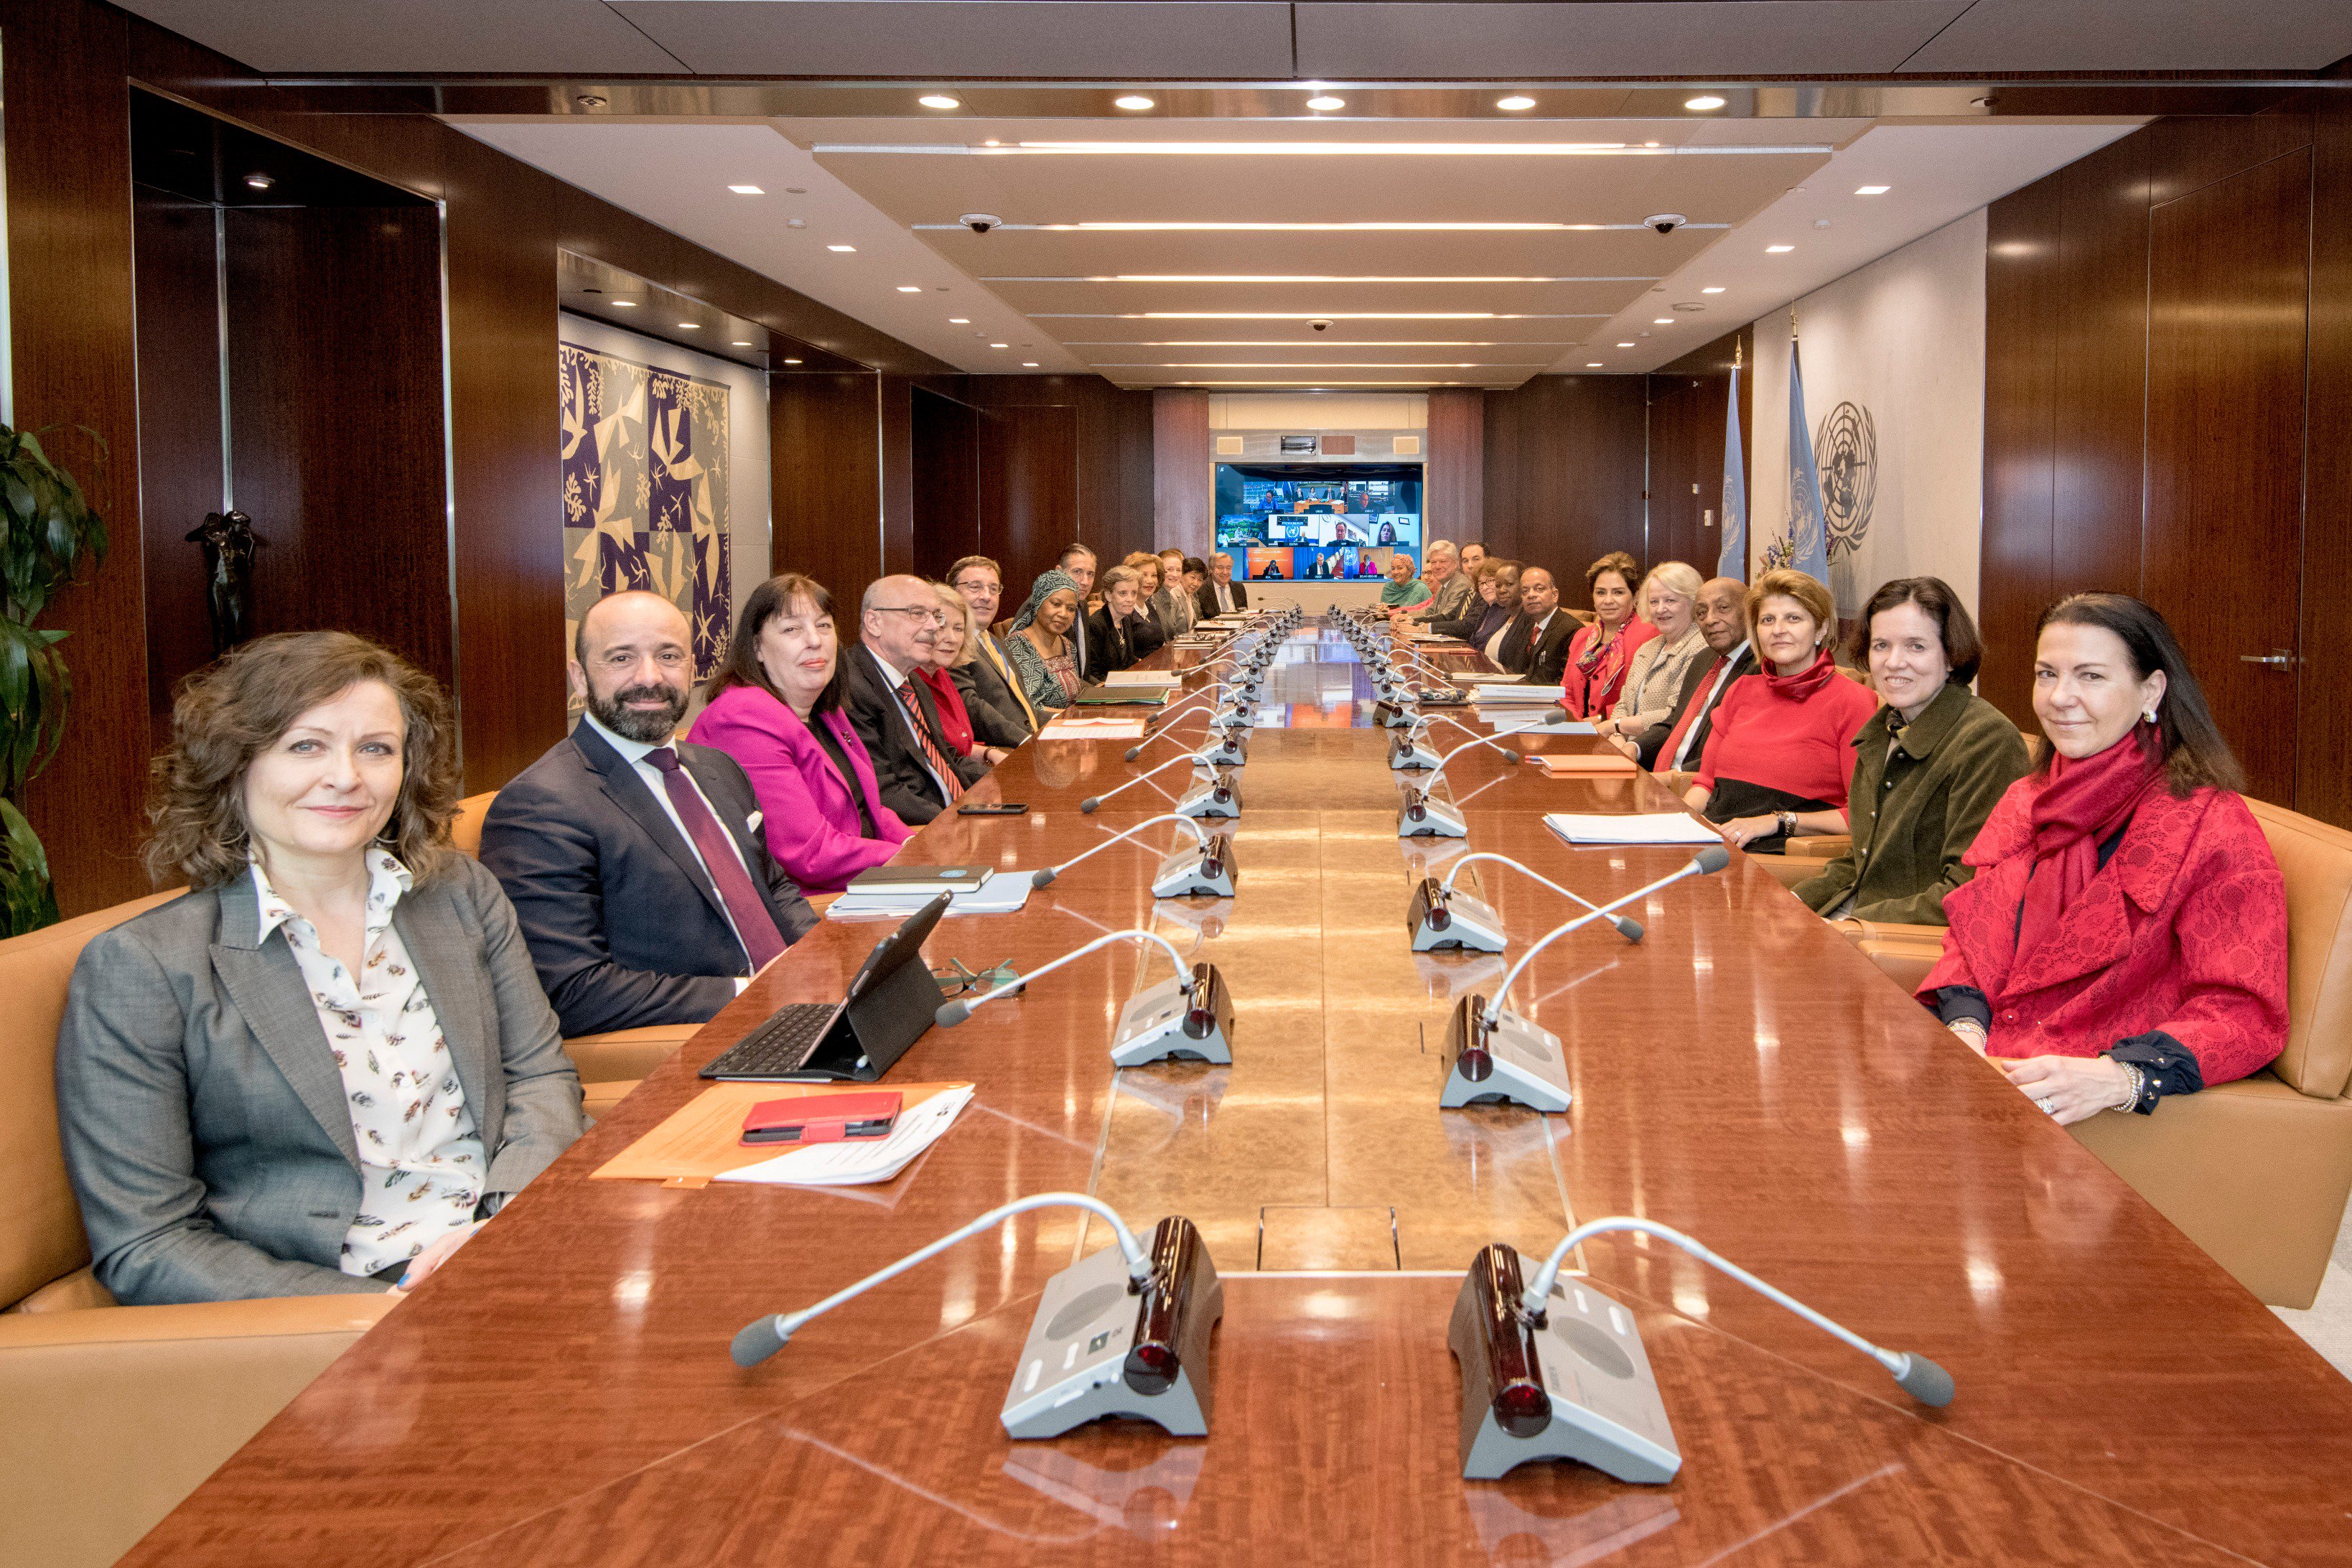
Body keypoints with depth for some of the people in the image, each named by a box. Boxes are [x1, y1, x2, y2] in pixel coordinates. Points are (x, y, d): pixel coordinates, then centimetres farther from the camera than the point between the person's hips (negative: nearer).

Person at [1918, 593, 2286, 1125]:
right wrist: (1964, 1029, -8)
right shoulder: (2026, 802, 16)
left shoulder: (2211, 826, -8)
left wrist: (2114, 1078, -31)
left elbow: (2243, 1013, -14)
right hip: (1987, 1064, 6)